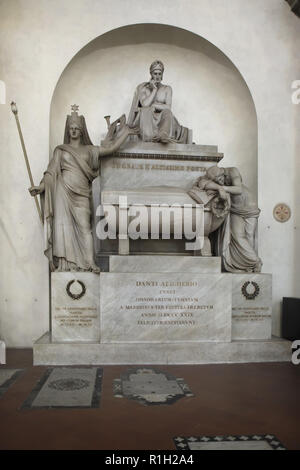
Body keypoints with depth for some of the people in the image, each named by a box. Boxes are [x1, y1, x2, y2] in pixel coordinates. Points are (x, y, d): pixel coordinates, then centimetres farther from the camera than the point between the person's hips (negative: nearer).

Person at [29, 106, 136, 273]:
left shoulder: (89, 150, 19)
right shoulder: (60, 150, 16)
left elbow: (112, 147, 15)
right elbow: (52, 172, 8)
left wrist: (125, 131, 18)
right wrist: (41, 187, -6)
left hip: (81, 193, 1)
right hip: (63, 190, 0)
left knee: (84, 227, -9)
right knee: (63, 224, -7)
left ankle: (90, 262, -12)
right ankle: (64, 263, -6)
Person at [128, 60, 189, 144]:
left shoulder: (167, 89, 14)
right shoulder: (143, 88, 12)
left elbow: (168, 107, 0)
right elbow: (145, 104, -5)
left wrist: (153, 105, -5)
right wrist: (154, 89, 0)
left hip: (162, 119, 1)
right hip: (147, 118, 0)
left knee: (167, 112, -32)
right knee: (145, 111, -33)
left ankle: (164, 136, -57)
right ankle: (149, 136, -53)